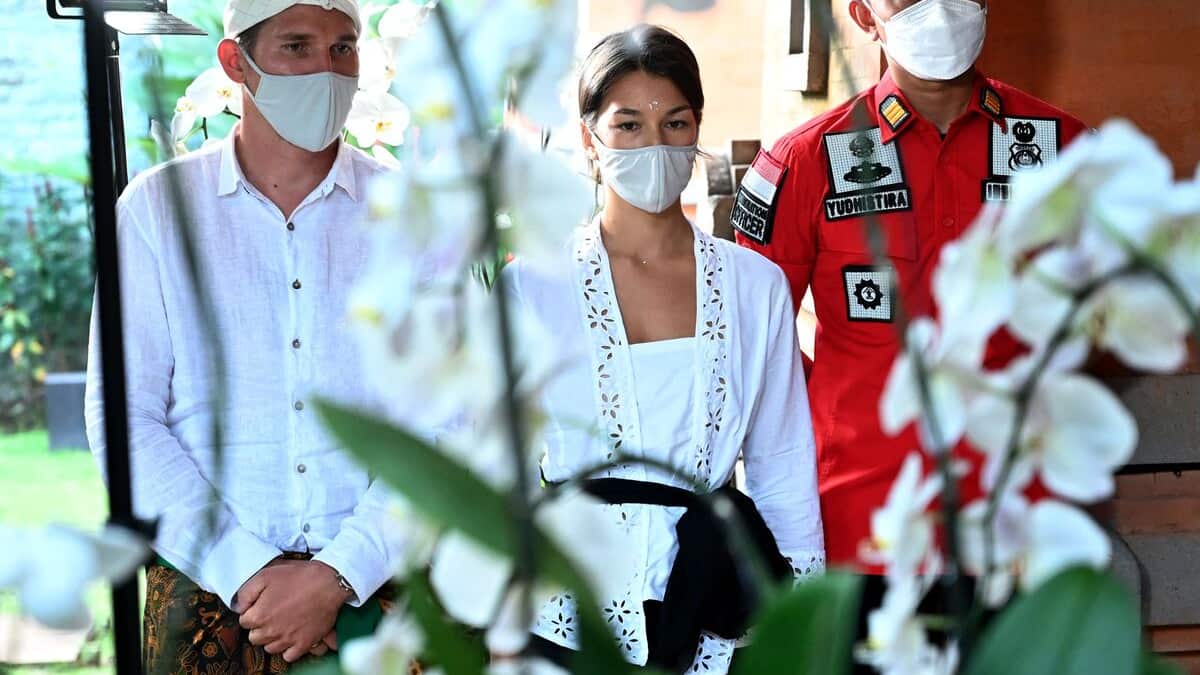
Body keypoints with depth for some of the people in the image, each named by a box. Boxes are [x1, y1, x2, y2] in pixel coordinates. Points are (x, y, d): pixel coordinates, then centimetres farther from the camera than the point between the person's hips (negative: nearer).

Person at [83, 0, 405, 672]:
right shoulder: (158, 207, 0)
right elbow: (124, 420, -5)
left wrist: (338, 574, -15)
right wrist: (247, 571, -14)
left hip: (378, 587, 1)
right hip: (206, 587, 0)